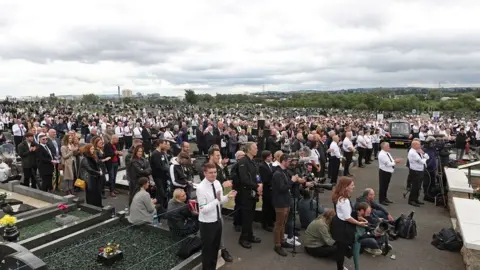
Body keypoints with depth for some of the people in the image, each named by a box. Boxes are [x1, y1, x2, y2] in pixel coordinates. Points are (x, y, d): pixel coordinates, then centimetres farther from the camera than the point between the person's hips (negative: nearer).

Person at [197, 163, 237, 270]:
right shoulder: (201, 188, -24)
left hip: (218, 220, 7)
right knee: (207, 249, 12)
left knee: (215, 247, 23)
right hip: (207, 223, -7)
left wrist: (227, 197, -11)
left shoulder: (217, 183, -4)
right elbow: (203, 209, -26)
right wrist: (217, 200, -33)